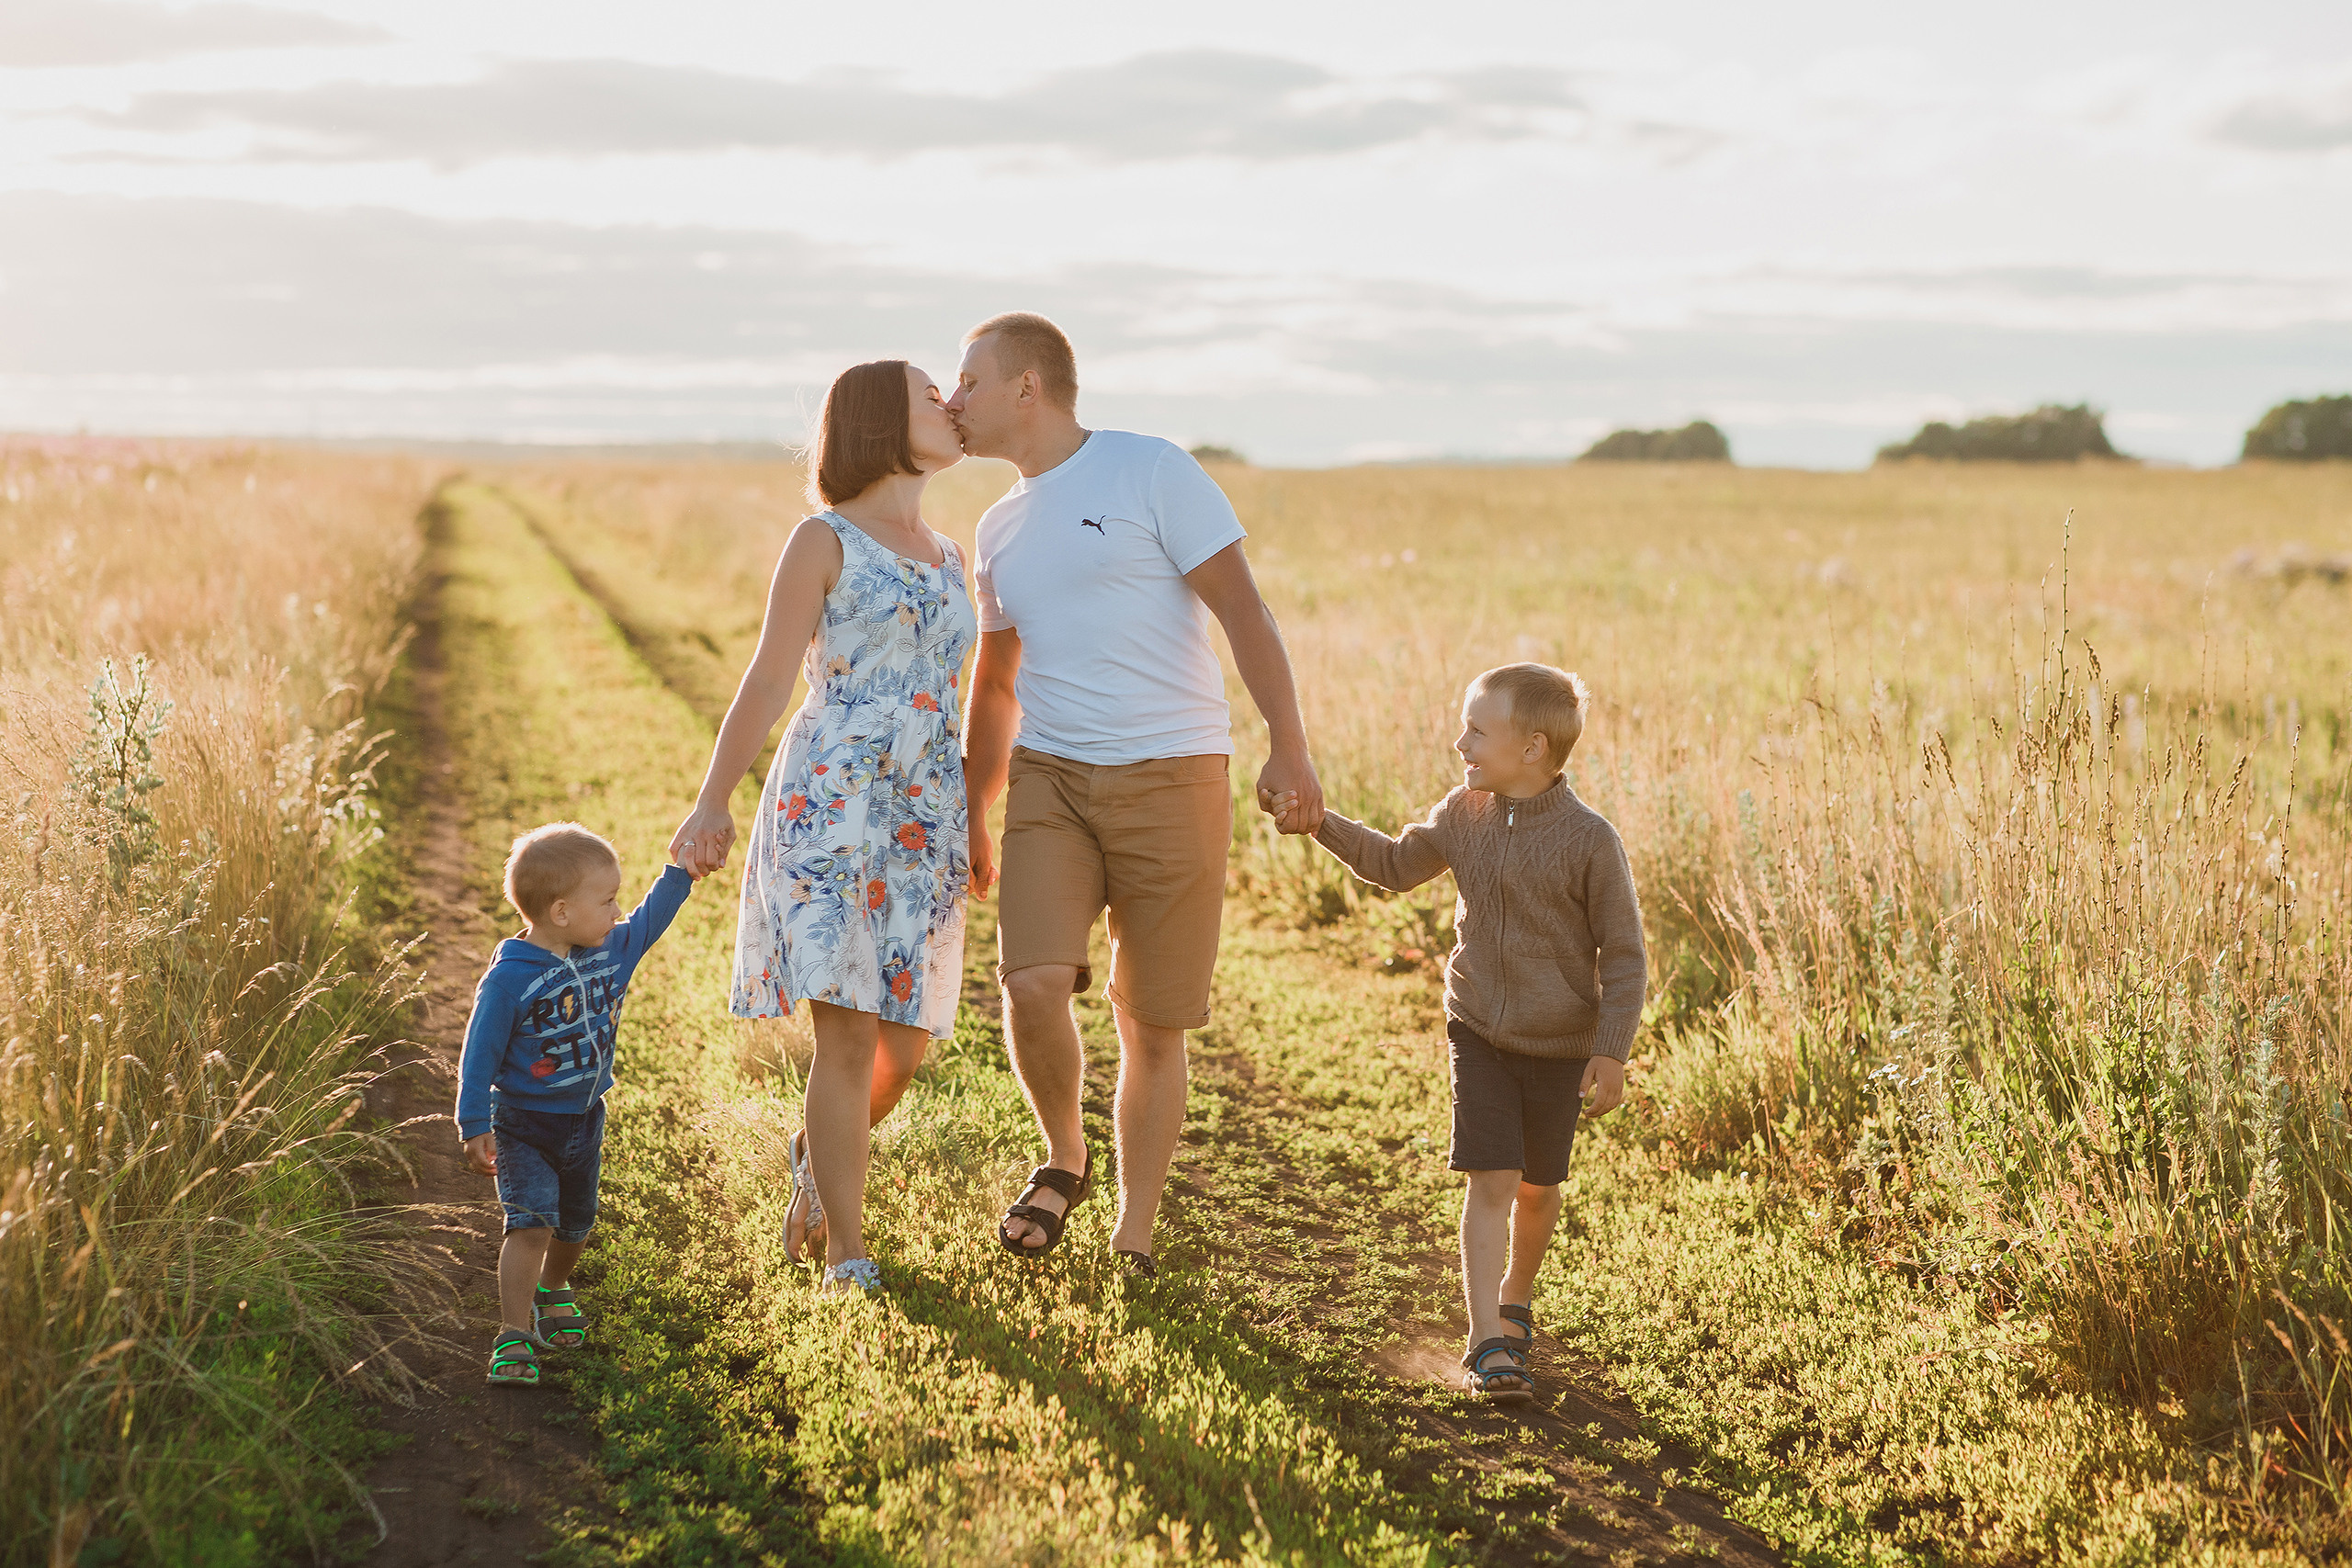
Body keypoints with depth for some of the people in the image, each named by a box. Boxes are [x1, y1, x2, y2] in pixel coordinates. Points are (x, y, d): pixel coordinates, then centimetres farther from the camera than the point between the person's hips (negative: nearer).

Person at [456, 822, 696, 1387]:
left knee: (576, 1225, 20)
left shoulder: (611, 950, -4)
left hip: (584, 1121, 6)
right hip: (524, 1124, -6)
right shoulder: (510, 978, -22)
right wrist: (475, 1127, -15)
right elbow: (480, 1055, -17)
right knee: (532, 1225, -18)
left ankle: (552, 1286, 49)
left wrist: (679, 868, 1)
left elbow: (651, 918, 12)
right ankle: (514, 1336, -13)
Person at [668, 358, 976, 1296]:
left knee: (905, 1045, 4)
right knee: (848, 1035, -9)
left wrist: (973, 824, 22)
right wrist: (713, 802, -14)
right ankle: (847, 1256, 0)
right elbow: (768, 681, -4)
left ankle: (819, 1156, 34)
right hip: (832, 803, -6)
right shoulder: (824, 541, 1)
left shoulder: (949, 559, 19)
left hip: (928, 821, 6)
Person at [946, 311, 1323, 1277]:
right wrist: (970, 819, 28)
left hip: (1171, 774, -4)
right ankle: (1064, 1157, 9)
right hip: (1048, 779, 4)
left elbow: (1242, 612, -8)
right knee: (1034, 984, -18)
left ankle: (1135, 1241, 16)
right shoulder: (1000, 530, 16)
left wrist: (1288, 747, -16)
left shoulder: (1152, 472, -4)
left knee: (1153, 1027, 1)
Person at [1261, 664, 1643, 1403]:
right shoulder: (1465, 814, -4)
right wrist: (1320, 823, 4)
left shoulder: (1589, 840, -18)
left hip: (1559, 1044, -2)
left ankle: (1515, 1299, 40)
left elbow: (1622, 954, -12)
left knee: (1536, 1187, 13)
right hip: (1480, 1032, 2)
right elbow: (1397, 864, 14)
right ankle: (1488, 1347, -9)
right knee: (1490, 1182, -9)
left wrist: (1610, 1052, -15)